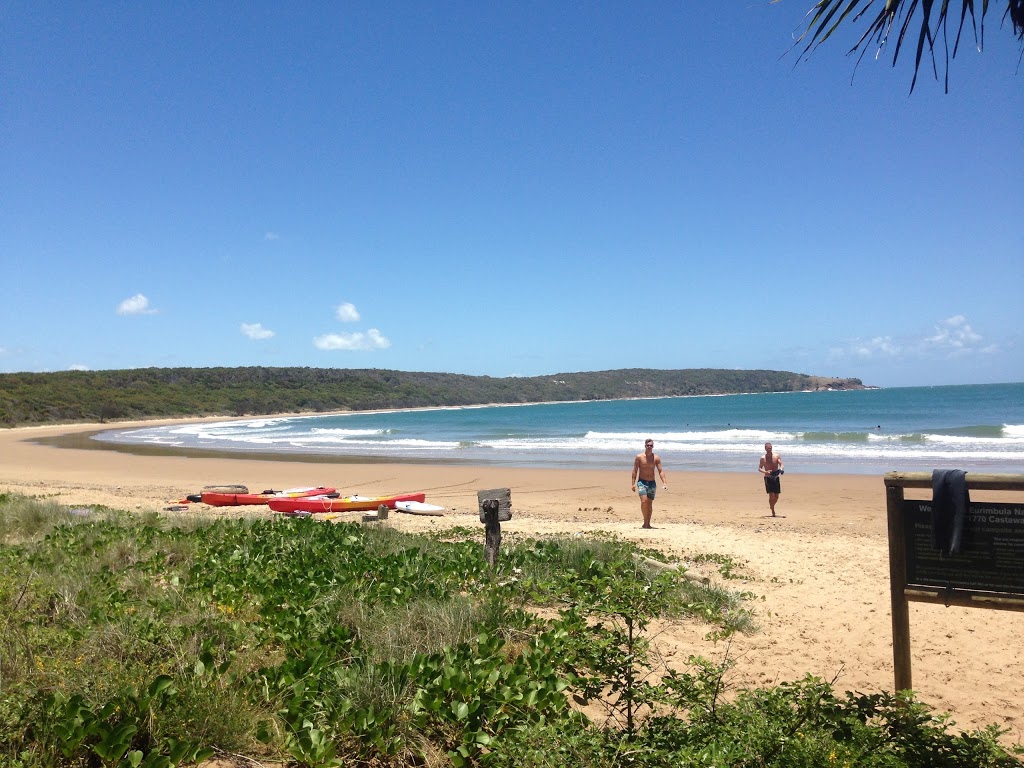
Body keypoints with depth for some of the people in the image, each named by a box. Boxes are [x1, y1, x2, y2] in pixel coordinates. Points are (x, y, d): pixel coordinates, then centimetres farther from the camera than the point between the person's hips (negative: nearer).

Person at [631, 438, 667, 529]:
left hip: (652, 483, 2)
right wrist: (633, 483, -8)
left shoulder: (656, 458, 1)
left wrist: (664, 483, -15)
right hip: (642, 482, -2)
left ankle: (648, 523, 15)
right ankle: (645, 521, -6)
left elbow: (660, 471, -2)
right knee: (644, 501, -19)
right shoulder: (639, 457, -3)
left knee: (650, 504, 6)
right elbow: (635, 471, -2)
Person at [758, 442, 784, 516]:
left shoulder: (777, 456, 2)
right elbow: (759, 468, 0)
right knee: (771, 495, -13)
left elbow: (781, 464, -6)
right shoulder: (763, 458, -2)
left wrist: (780, 469, -29)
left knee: (776, 496, 7)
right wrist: (766, 472, -19)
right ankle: (773, 511, -6)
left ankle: (771, 507, 34)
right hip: (768, 478, -2)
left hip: (776, 478, 2)